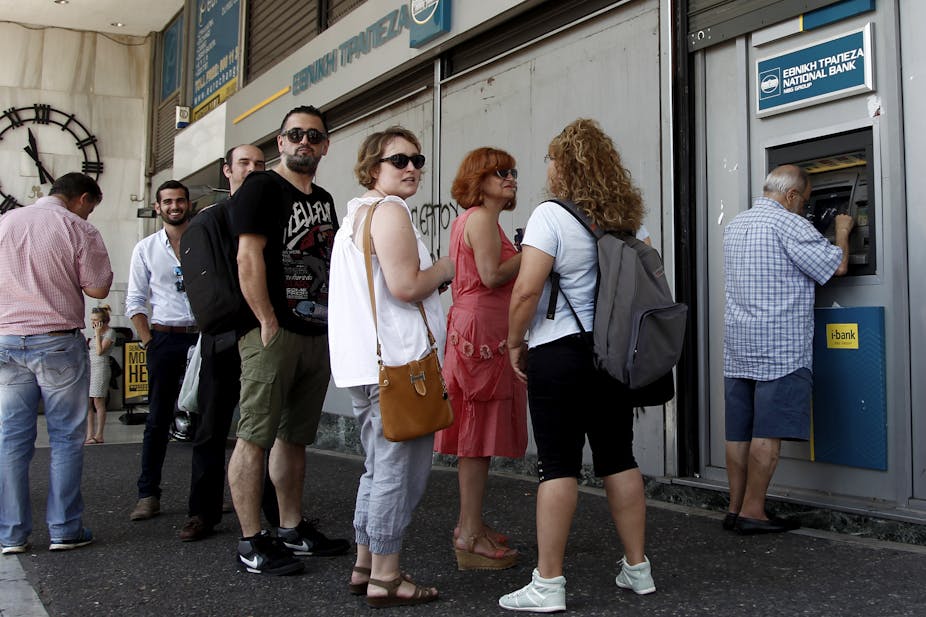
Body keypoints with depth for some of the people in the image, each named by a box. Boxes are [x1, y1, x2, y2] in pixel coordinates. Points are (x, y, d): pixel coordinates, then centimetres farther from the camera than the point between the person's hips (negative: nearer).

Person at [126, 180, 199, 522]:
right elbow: (135, 301, 8)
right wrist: (148, 341, -2)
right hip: (164, 338, 0)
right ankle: (148, 494, 8)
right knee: (158, 419, 2)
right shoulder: (146, 248, 9)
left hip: (203, 336, 0)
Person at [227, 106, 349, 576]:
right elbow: (248, 258, -12)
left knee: (295, 437, 13)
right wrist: (268, 323, -16)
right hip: (272, 334, -8)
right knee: (255, 437, -4)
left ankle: (292, 529, 22)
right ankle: (251, 542, 0)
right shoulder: (262, 188, -3)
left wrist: (335, 324, 14)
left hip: (317, 334, 8)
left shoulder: (324, 200, 19)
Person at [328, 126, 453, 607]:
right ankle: (385, 578, 4)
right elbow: (406, 286, -20)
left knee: (380, 467, 18)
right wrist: (446, 268, -3)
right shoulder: (390, 210, -11)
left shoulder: (355, 213, 21)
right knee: (399, 471, -3)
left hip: (365, 364, 11)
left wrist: (432, 277, 18)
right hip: (398, 363, -10)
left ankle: (365, 567, 25)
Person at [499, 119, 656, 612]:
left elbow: (526, 290, -18)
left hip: (559, 353, -6)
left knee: (559, 465, -3)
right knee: (619, 460, 12)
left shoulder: (551, 215, -11)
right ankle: (637, 568, 22)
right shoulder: (621, 219, 10)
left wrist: (515, 342, -4)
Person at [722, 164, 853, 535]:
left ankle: (735, 509, 13)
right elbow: (837, 266, -8)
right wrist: (842, 231, 11)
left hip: (738, 347, 8)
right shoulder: (788, 224, -10)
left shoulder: (734, 226, 15)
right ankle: (752, 513, 0)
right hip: (779, 348, -8)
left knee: (738, 432, 9)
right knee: (769, 433, -3)